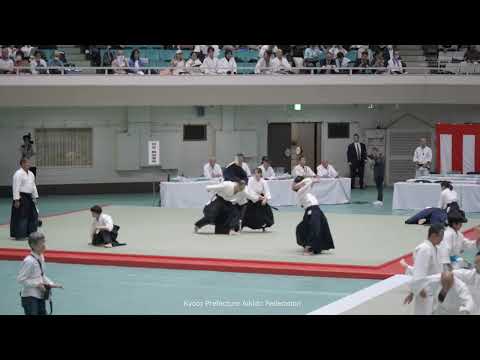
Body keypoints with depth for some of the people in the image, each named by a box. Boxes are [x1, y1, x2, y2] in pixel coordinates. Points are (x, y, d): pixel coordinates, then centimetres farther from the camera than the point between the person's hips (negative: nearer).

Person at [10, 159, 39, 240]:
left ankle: (30, 233, 23)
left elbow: (33, 186, 20)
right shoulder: (18, 174, -14)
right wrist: (16, 200, -20)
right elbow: (16, 187, -18)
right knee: (20, 216, -7)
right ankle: (19, 235, -1)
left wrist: (35, 197, 17)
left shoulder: (31, 174, 13)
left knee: (33, 215, 12)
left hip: (29, 197, 9)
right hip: (21, 197, -9)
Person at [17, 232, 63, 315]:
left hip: (40, 295, 9)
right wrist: (37, 284, -21)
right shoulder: (29, 261, -23)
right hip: (29, 297, -9)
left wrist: (51, 284, 5)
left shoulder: (41, 257, 4)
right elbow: (20, 279, -22)